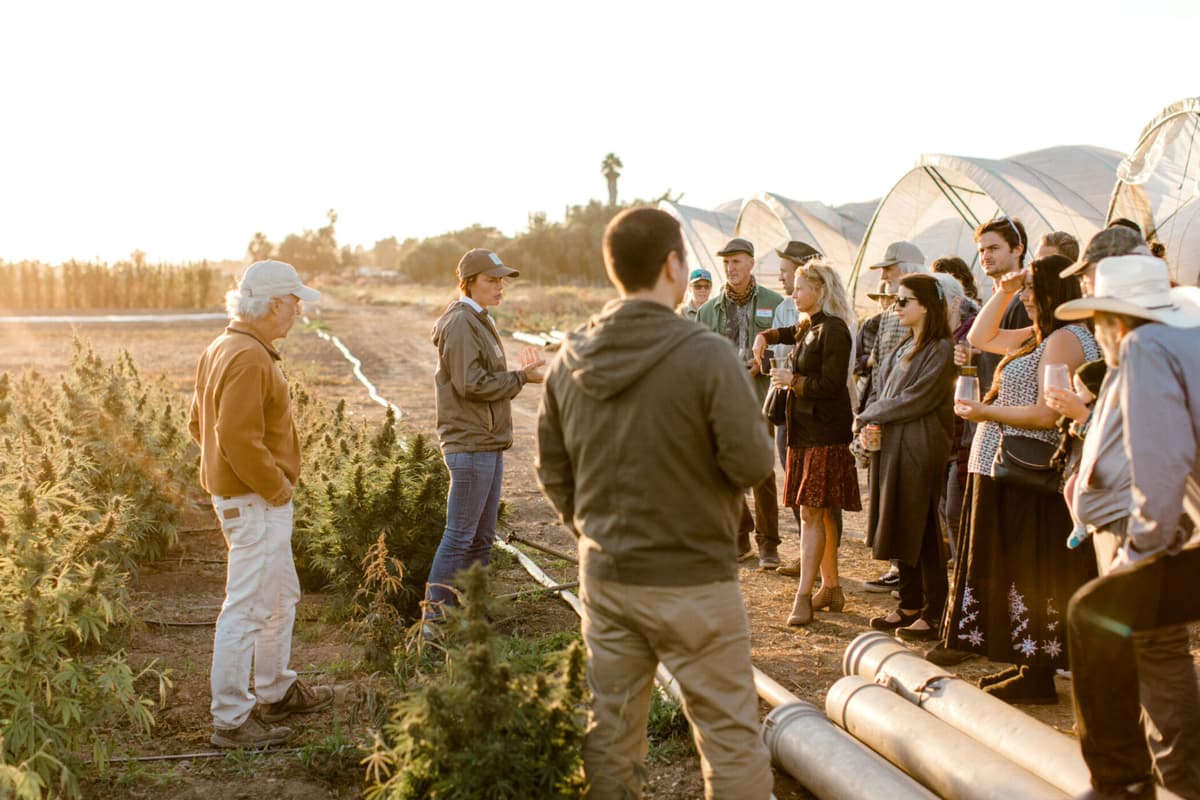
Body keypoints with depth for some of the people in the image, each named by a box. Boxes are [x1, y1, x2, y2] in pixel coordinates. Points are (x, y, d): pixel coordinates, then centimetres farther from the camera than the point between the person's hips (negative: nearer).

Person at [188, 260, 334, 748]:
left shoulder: (223, 349, 12)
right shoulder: (249, 360, -22)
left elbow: (199, 423, 18)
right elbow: (239, 440, -28)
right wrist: (277, 487, -16)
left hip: (239, 495, 11)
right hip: (255, 501, -11)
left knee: (282, 597, 22)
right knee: (247, 609, -4)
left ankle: (276, 693, 35)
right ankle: (231, 720, 3)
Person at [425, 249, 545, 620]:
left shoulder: (479, 322, 18)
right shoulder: (460, 323, -13)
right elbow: (471, 384, -19)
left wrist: (520, 373, 4)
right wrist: (520, 377, -12)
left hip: (489, 443, 10)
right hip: (470, 444, -10)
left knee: (482, 536, 14)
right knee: (460, 535, -6)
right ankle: (435, 617, 2)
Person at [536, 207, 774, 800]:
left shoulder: (570, 360, 1)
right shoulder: (707, 356, -18)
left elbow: (552, 472, 8)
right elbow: (752, 464, -17)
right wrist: (752, 424, 4)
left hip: (603, 576, 6)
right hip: (692, 581, -5)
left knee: (611, 732, 15)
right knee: (730, 737, 7)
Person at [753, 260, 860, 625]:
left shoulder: (833, 331, -14)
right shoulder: (808, 328, 14)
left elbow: (831, 385, -21)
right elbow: (789, 334, 39)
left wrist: (792, 380, -11)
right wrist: (765, 336, 21)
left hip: (824, 434, -9)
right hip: (805, 431, 9)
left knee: (812, 513, -10)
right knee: (818, 513, 13)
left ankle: (804, 596, -10)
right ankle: (831, 587, 21)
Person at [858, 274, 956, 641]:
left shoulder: (941, 350, -12)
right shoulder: (905, 348, 16)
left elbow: (915, 401, -18)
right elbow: (883, 393, 16)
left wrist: (868, 417, -8)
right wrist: (871, 423, -4)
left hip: (921, 449, -8)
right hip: (892, 446, 8)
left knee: (922, 530, -3)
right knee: (900, 528, 11)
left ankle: (935, 614, 6)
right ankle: (910, 606, 21)